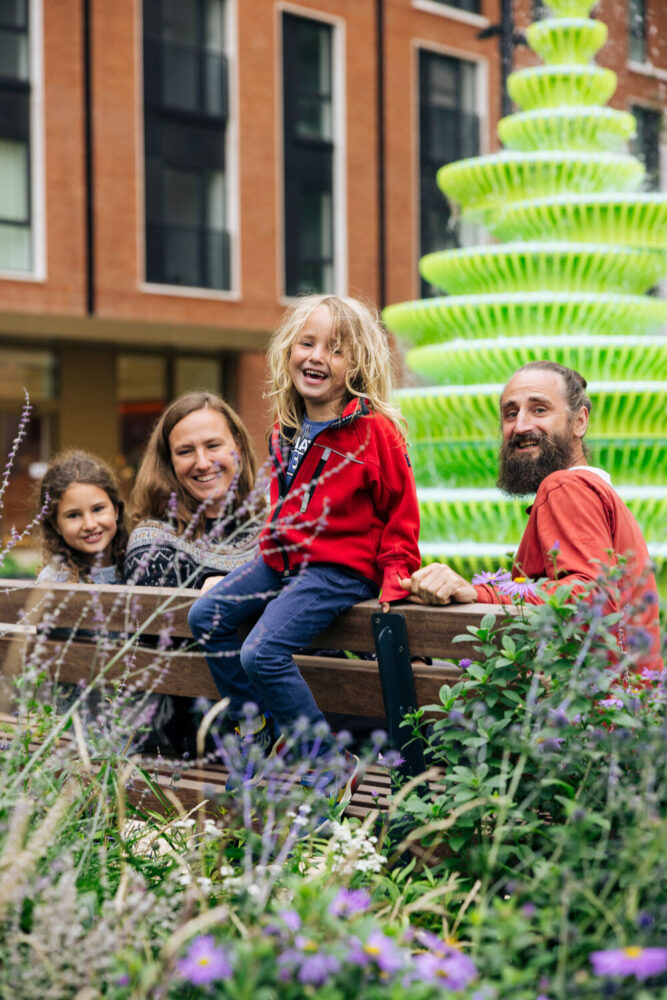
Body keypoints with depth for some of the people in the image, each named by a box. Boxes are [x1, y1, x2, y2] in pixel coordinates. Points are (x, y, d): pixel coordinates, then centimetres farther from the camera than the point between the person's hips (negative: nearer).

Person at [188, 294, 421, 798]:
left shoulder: (374, 430, -13)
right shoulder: (286, 430, 9)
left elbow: (401, 512, -7)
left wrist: (394, 580, -14)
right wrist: (269, 548, 18)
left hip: (341, 566, -9)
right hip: (283, 557, 9)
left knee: (263, 653, -22)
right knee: (206, 616, 5)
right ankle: (255, 728, 16)